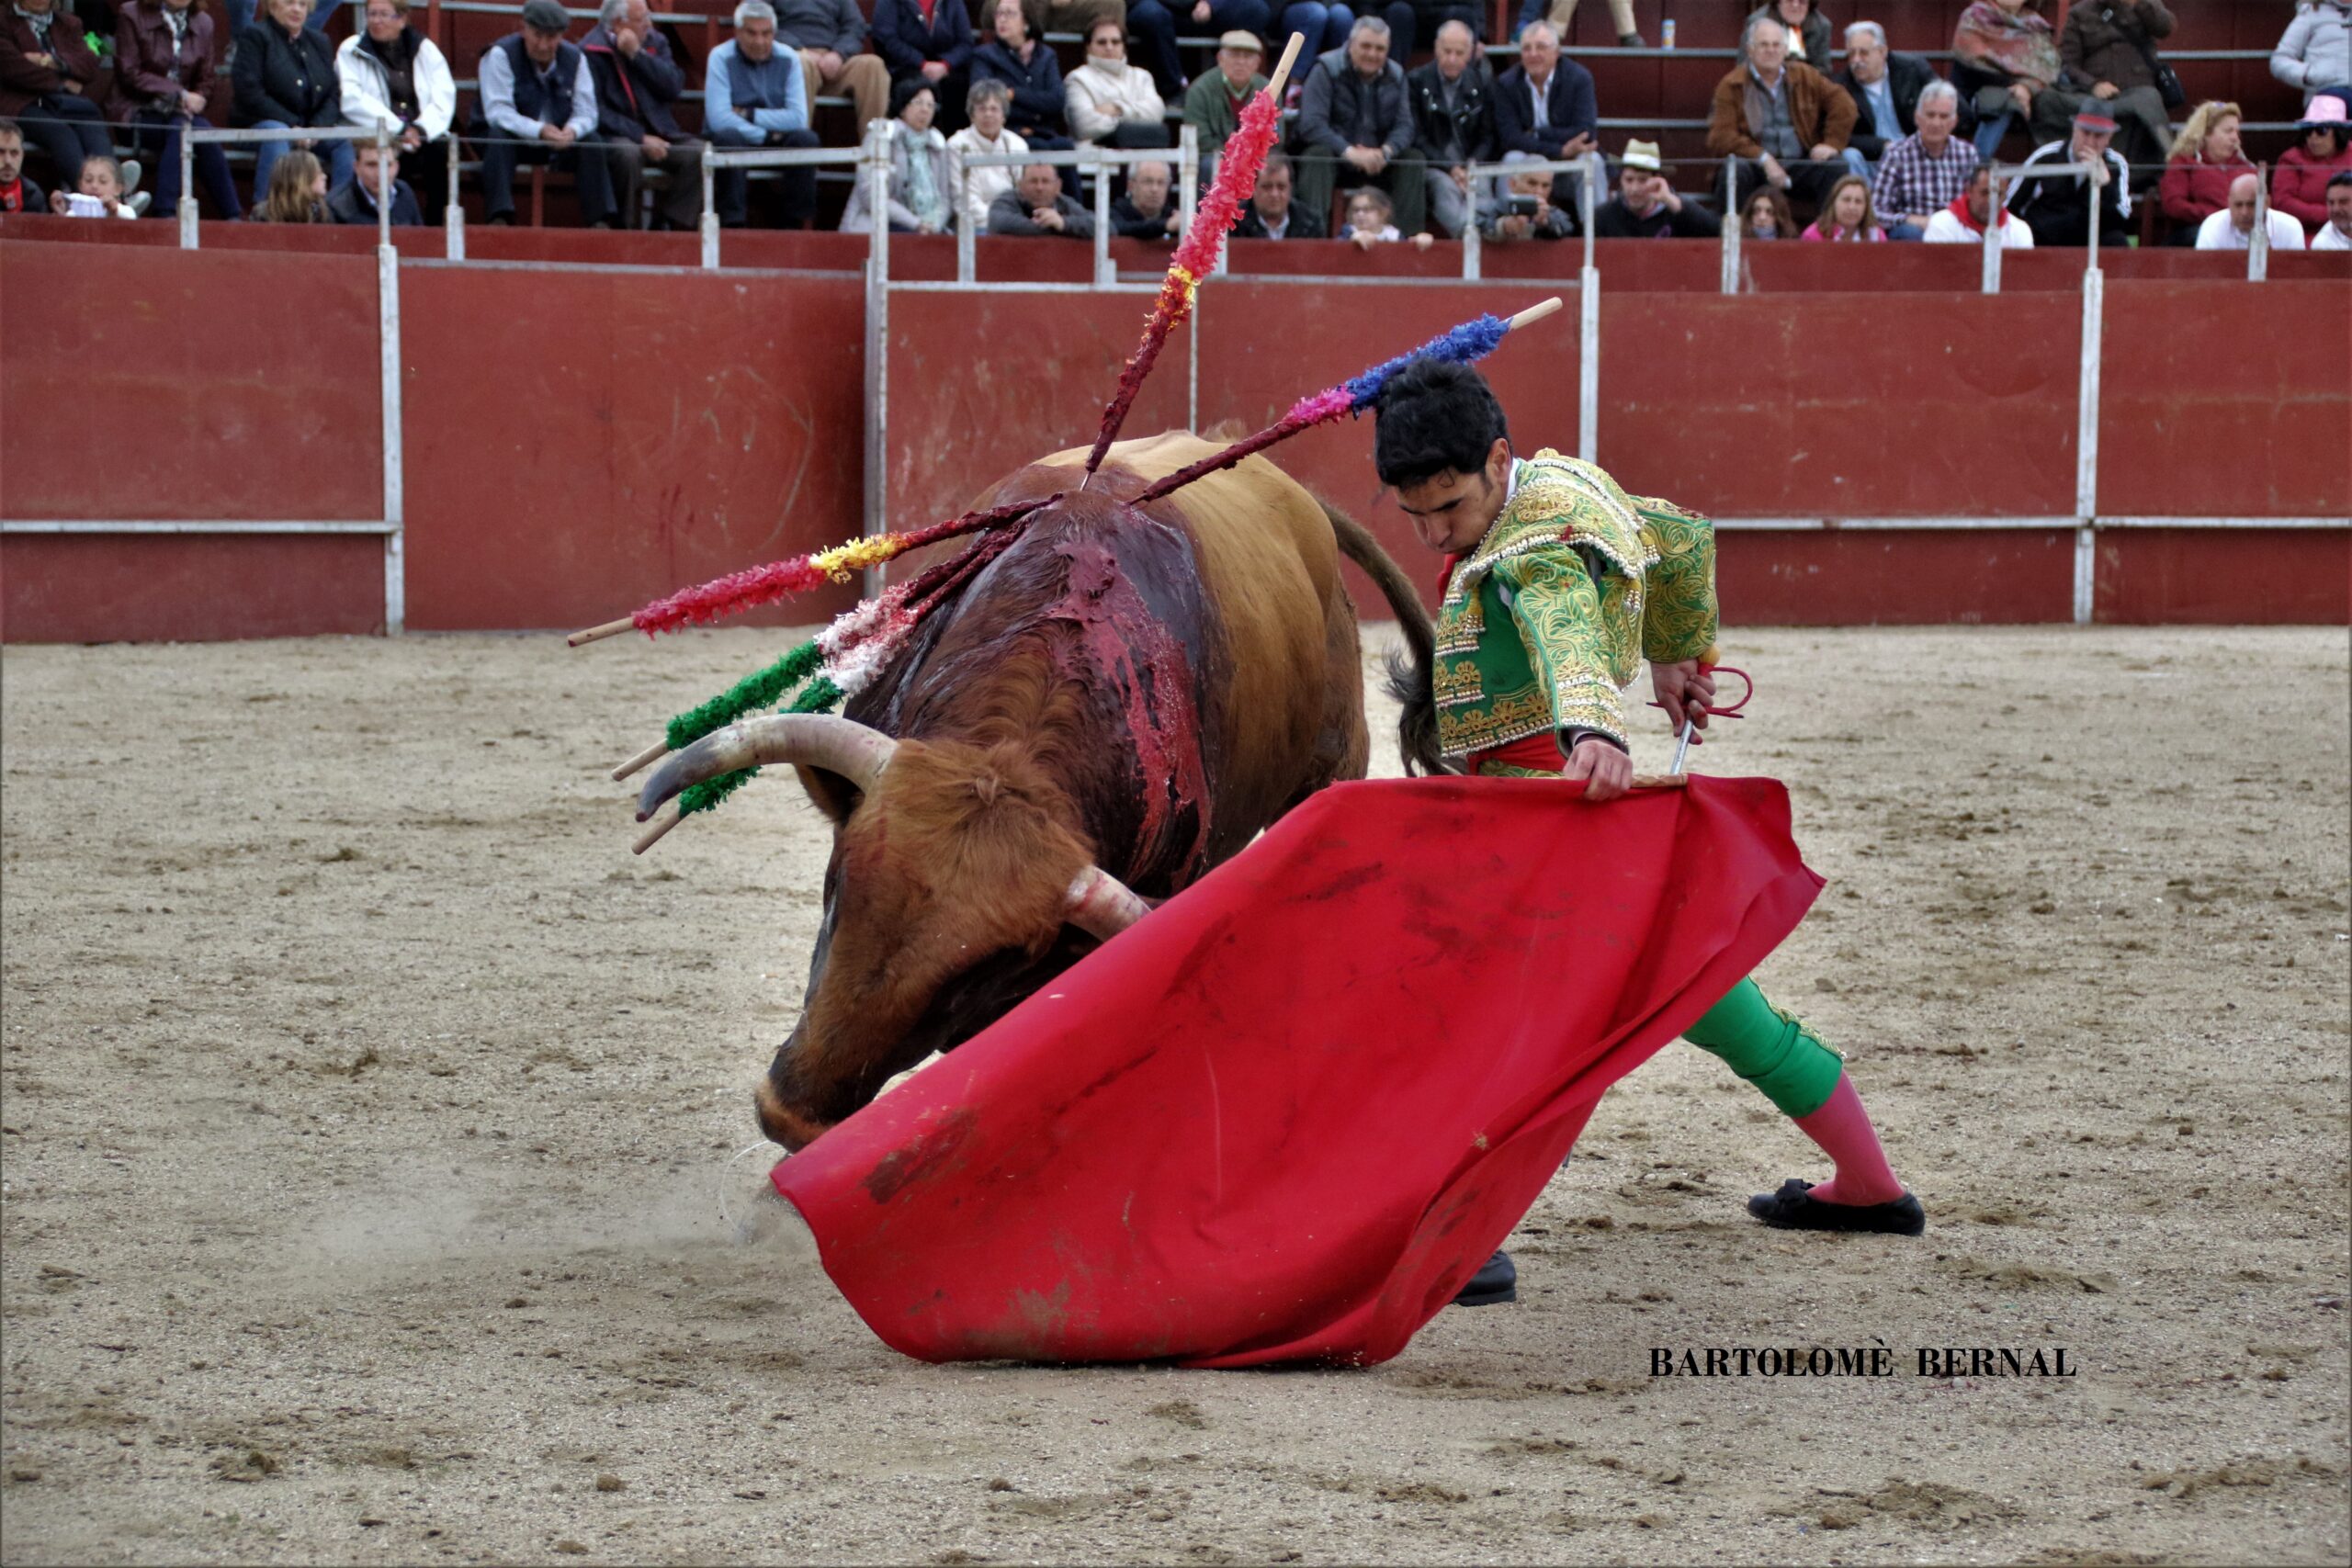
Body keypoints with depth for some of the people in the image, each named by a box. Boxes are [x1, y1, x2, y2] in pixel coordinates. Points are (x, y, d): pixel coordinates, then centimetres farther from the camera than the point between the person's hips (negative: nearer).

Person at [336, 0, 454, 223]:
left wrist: (421, 129, -15)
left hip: (422, 136, 2)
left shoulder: (425, 49, 15)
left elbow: (444, 95, 4)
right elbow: (351, 100, -7)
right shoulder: (352, 50, 8)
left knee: (443, 151, -30)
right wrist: (398, 128, -17)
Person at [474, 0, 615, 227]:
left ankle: (599, 222, -22)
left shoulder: (575, 58, -2)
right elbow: (497, 112, -25)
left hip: (556, 140, 4)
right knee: (498, 135, -36)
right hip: (512, 139, -4)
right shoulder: (501, 55, -16)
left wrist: (572, 131, -31)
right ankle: (499, 219, -43)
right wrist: (539, 131, -39)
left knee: (591, 141, -21)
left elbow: (586, 112, -5)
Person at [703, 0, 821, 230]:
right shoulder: (721, 58, -10)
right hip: (733, 142, -3)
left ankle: (797, 224, -18)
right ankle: (732, 225, -33)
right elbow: (718, 119, -21)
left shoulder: (789, 59, -2)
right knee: (728, 137, -36)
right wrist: (766, 134, -19)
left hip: (776, 143, 3)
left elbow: (798, 118, -11)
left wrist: (749, 115, -15)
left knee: (806, 138, -27)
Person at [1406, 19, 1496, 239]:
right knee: (1445, 187, -36)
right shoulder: (1416, 81, 5)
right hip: (1431, 167, -3)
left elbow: (1489, 137, 12)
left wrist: (1472, 167, -9)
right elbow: (1417, 137, 0)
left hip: (1471, 167, 3)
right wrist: (1450, 168, -13)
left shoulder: (1483, 84, 13)